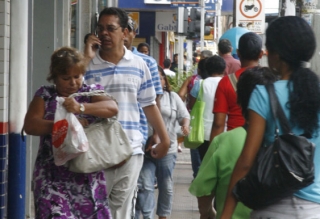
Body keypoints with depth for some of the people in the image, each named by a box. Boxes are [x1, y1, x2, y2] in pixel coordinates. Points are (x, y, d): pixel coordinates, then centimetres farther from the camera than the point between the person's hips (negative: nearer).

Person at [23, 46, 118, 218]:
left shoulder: (92, 91, 8)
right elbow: (30, 125, -4)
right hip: (53, 177, -1)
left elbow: (112, 108, -11)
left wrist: (81, 107, -27)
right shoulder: (45, 95, 8)